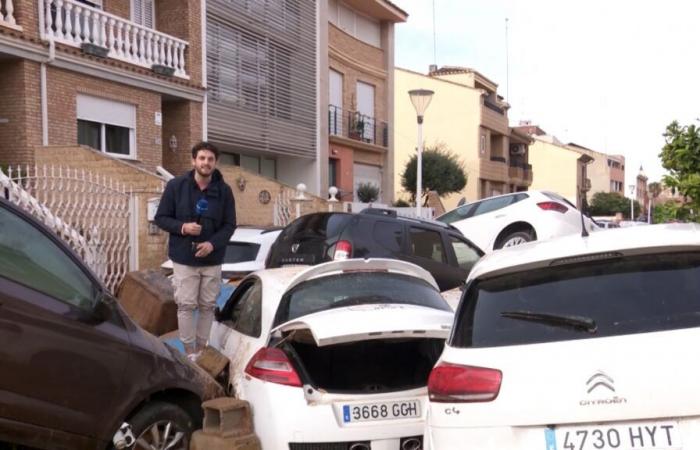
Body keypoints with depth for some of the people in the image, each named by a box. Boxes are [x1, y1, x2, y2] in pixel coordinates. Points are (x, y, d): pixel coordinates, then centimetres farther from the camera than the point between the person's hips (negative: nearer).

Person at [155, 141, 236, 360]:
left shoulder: (224, 190, -1)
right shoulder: (176, 186, -4)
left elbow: (230, 224, 3)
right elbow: (160, 218, 1)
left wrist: (213, 243, -14)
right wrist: (181, 227, -18)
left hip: (212, 260, 2)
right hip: (184, 258, -2)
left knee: (207, 306, 9)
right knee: (186, 306, 0)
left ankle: (201, 349, 21)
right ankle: (189, 353, 9)